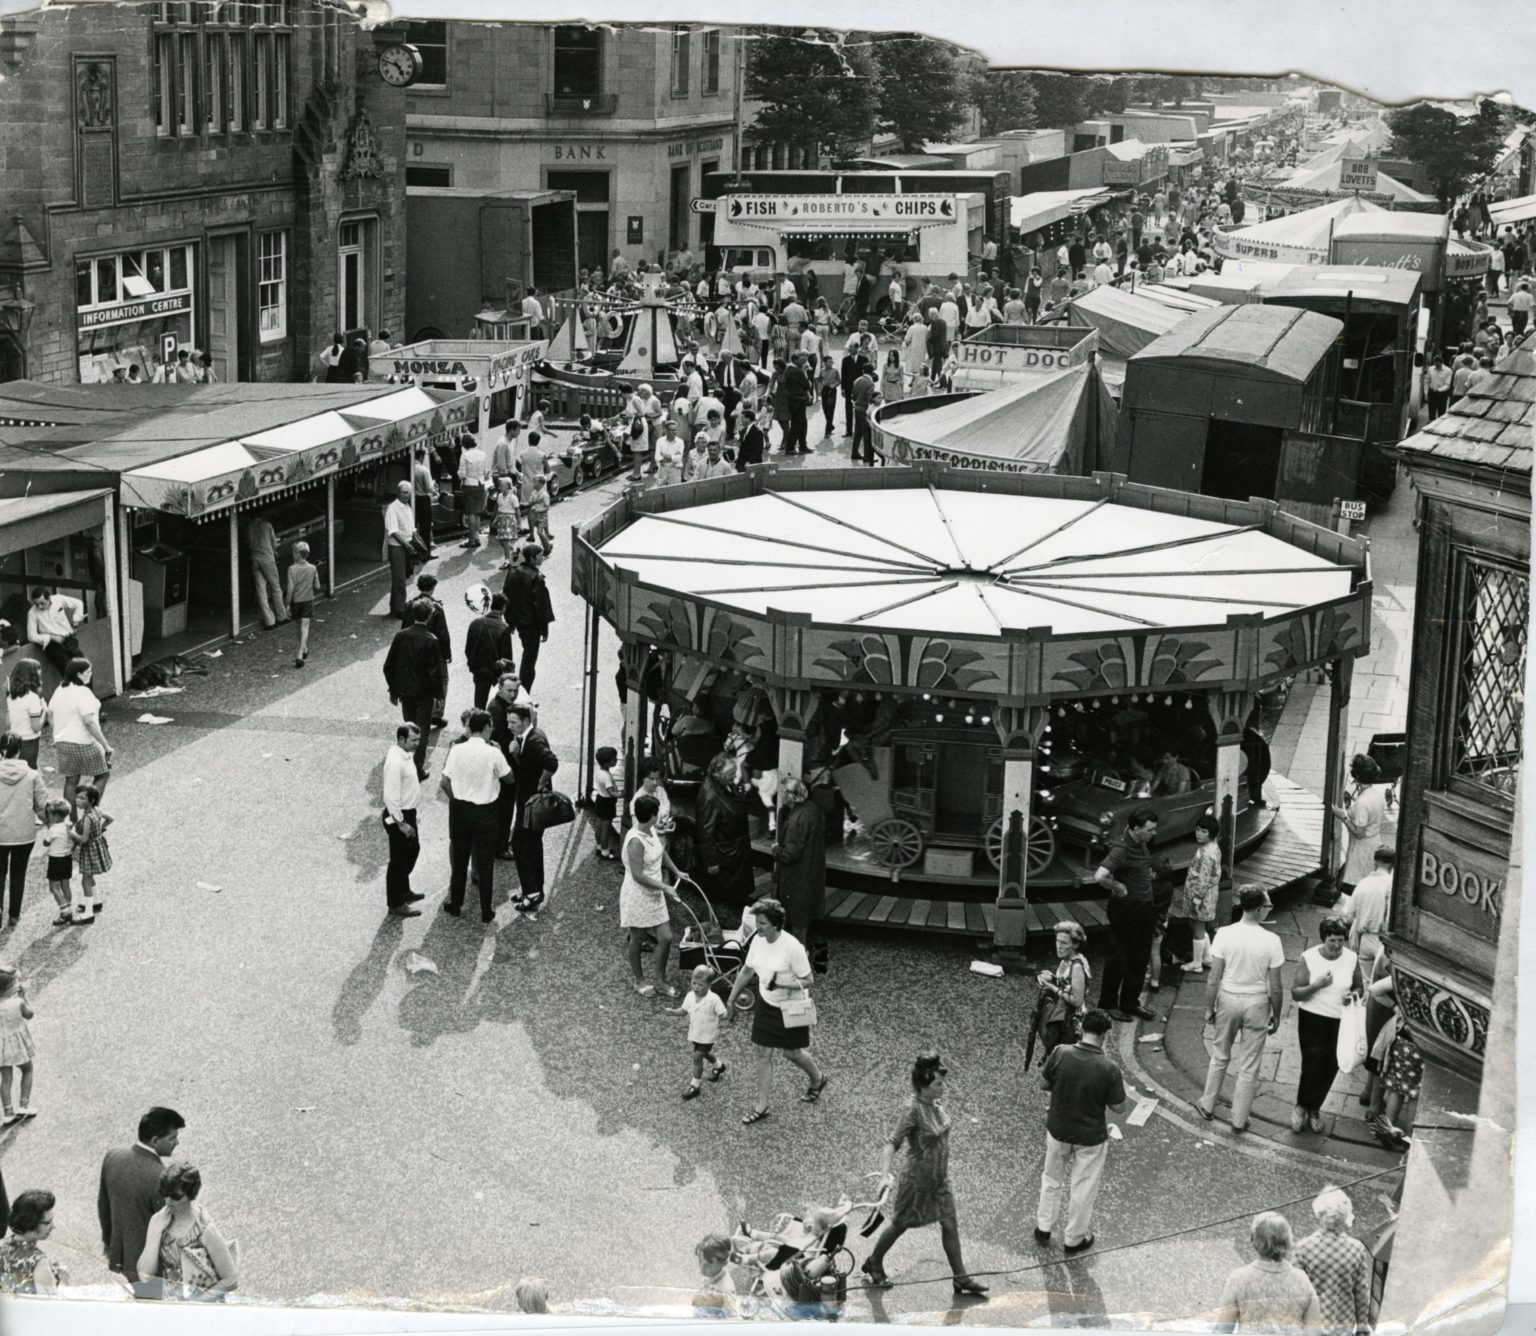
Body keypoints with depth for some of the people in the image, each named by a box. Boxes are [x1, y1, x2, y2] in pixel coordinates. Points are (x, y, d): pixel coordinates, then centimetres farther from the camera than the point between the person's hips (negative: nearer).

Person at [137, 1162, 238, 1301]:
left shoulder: (205, 1229, -12)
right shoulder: (158, 1221, 1)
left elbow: (231, 1280, -7)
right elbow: (144, 1275, -6)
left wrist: (198, 1297, -11)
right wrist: (156, 1232, -11)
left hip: (203, 1305, -5)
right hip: (167, 1300, 5)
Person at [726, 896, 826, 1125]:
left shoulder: (792, 947, -27)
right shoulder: (758, 941, -7)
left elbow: (807, 981, -19)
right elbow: (746, 971, 7)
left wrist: (781, 983, -34)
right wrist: (731, 999, 11)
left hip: (790, 1008, -6)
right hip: (765, 1004, 6)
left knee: (792, 1053, 12)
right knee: (763, 1053, 7)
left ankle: (818, 1080, 44)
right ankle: (761, 1107, 16)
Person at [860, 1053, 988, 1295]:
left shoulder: (934, 1104, -3)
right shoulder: (913, 1109, -26)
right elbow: (892, 1143, -30)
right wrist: (885, 1174, -42)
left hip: (939, 1178, 7)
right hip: (918, 1178, -7)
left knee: (950, 1225, 8)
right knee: (900, 1224, 12)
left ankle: (960, 1277, 17)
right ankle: (873, 1264, 34)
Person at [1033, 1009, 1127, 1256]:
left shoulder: (1060, 1054, -20)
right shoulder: (1108, 1069, -26)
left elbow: (1044, 1083, -4)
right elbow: (1119, 1108, -14)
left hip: (1058, 1130, 3)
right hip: (1090, 1138, -3)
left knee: (1052, 1179, 26)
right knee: (1083, 1189, 17)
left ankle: (1043, 1228, 39)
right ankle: (1074, 1240, 33)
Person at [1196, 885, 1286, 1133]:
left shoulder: (1225, 934, -14)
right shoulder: (1271, 941, -17)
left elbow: (1213, 979, -10)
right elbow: (1275, 987, -9)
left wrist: (1209, 1008, 4)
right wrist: (1276, 1015, 5)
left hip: (1228, 999, 2)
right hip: (1257, 1004, -1)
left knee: (1220, 1056, 23)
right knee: (1249, 1066, 12)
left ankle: (1207, 1106, 35)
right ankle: (1239, 1120, 22)